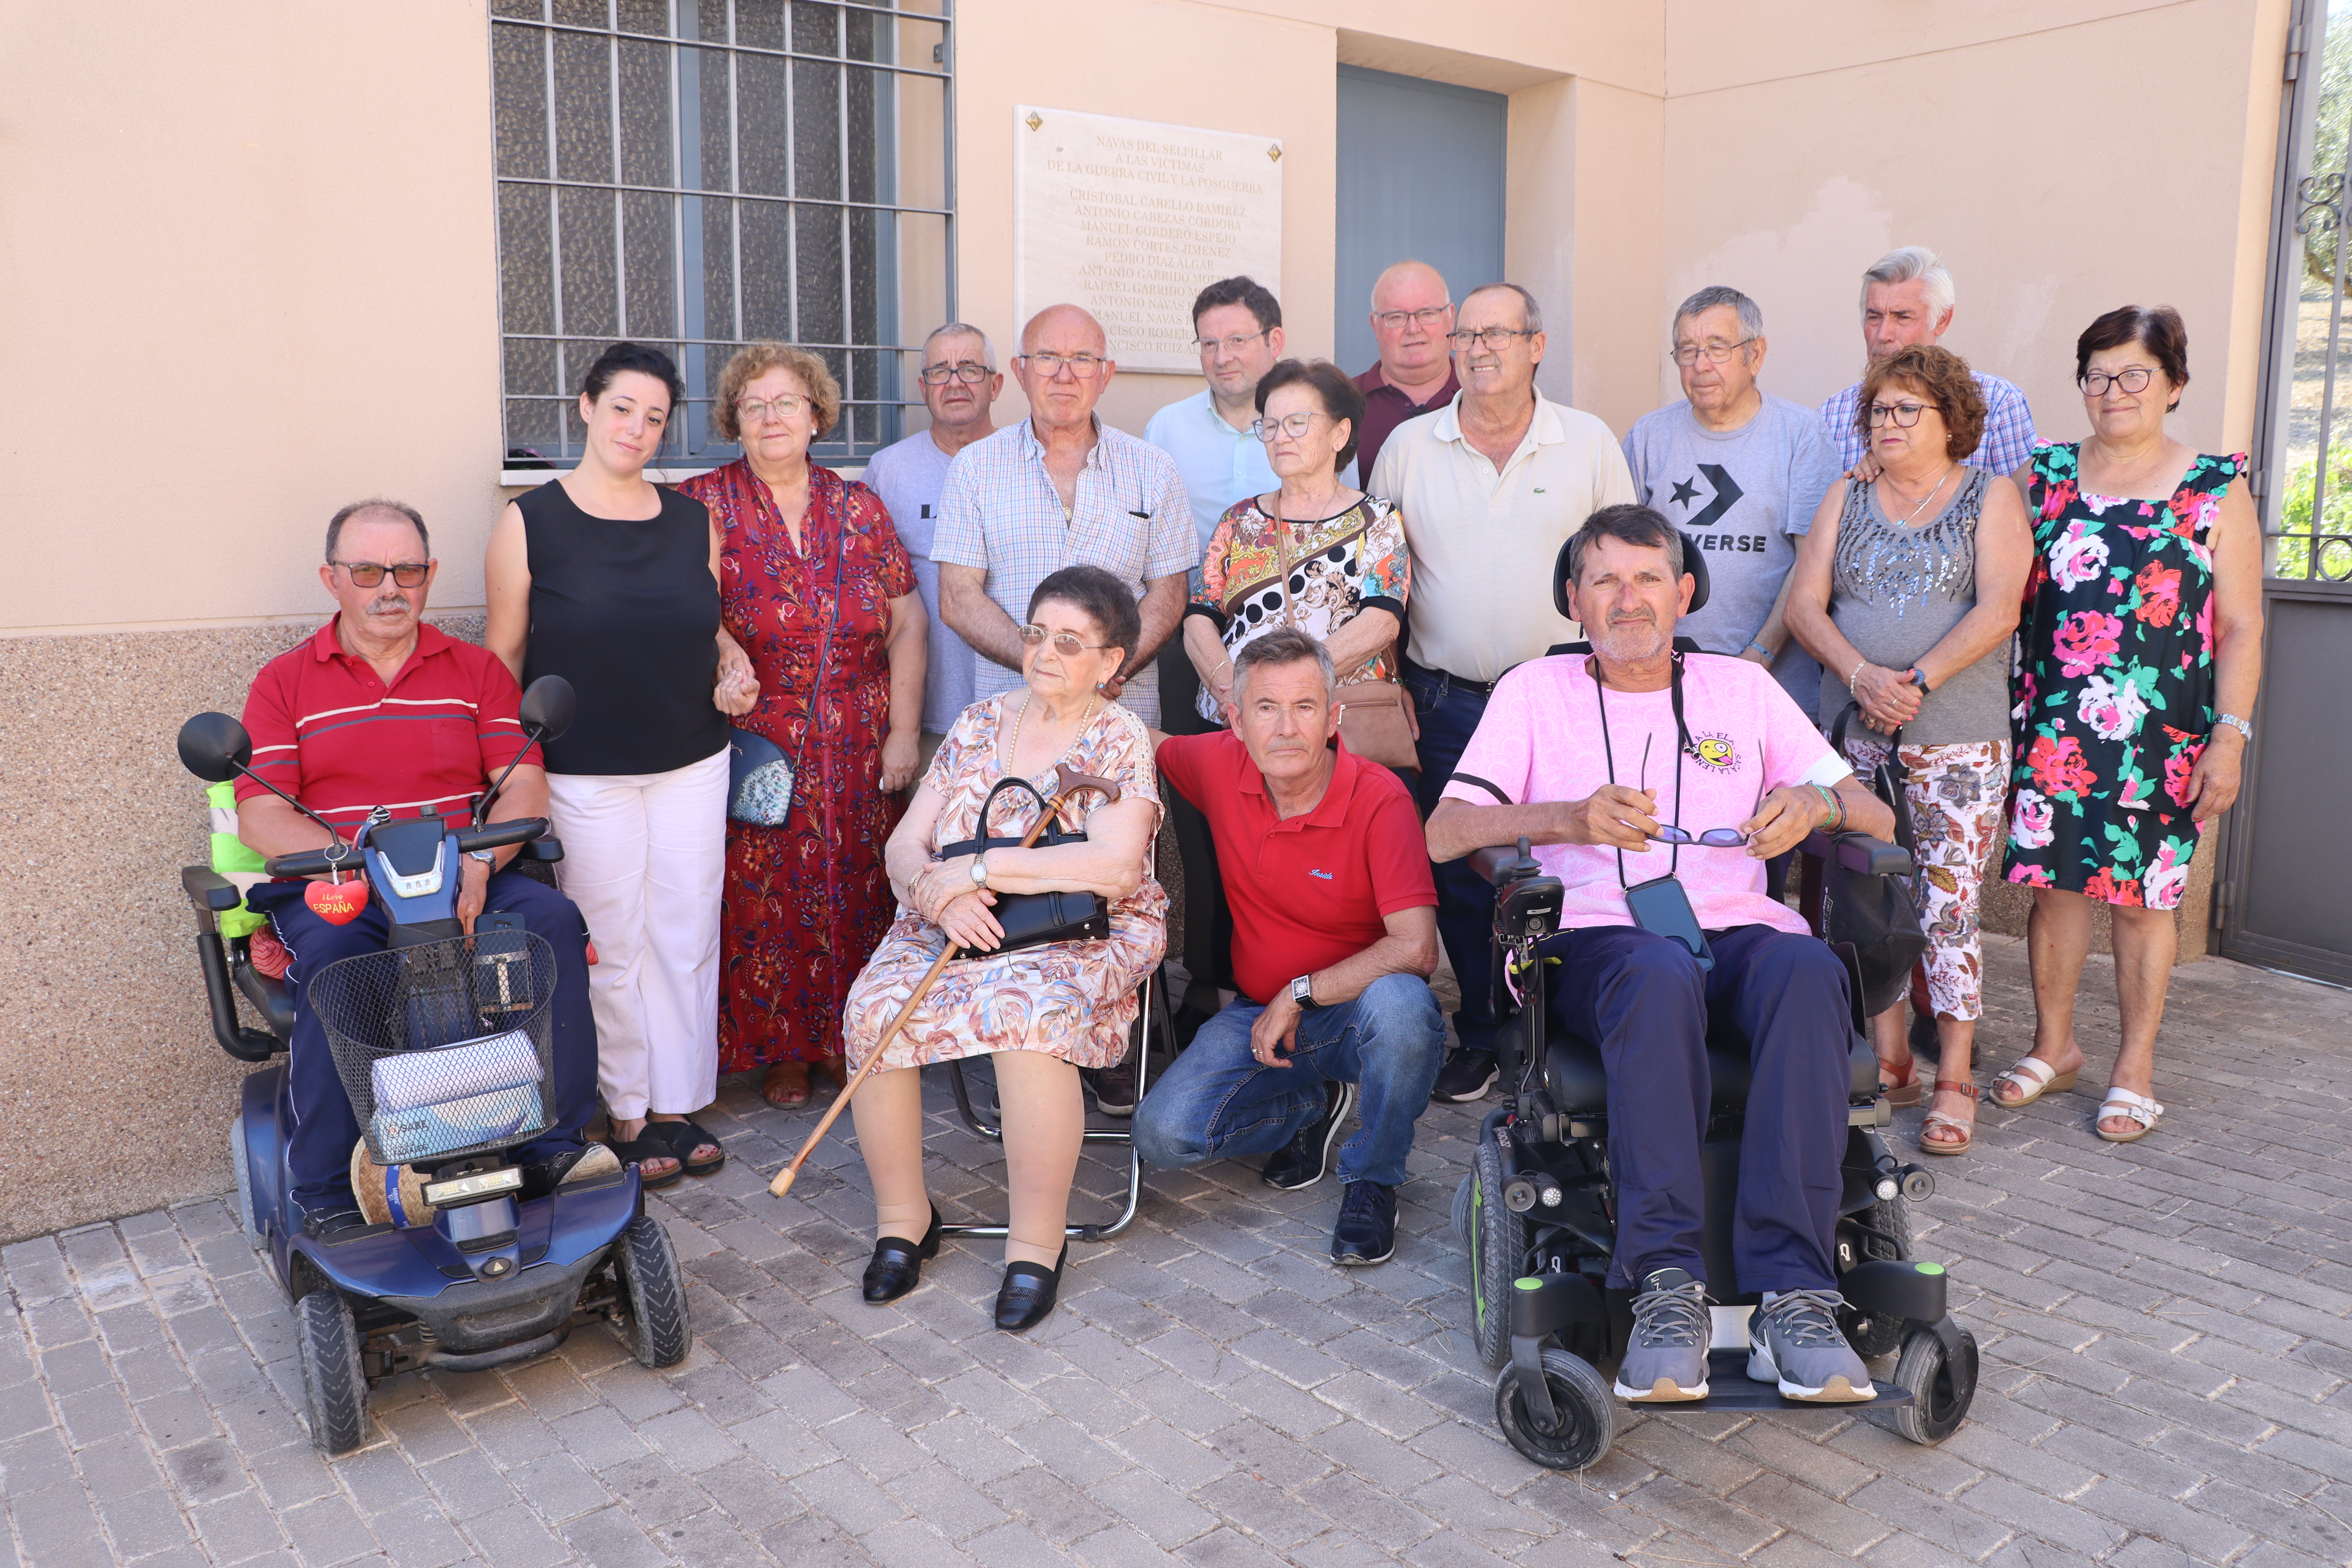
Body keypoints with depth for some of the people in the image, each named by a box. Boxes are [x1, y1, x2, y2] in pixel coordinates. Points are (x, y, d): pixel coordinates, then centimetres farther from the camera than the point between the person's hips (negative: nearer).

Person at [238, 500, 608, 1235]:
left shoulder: (478, 671, 15)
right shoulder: (284, 683, 11)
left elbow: (524, 786, 3)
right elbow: (260, 816, 0)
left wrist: (479, 862, -18)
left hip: (467, 883, 1)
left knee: (554, 920, -28)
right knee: (332, 959, -35)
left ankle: (552, 1144, -21)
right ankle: (327, 1194, -23)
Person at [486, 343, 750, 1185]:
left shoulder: (692, 521, 6)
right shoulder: (530, 522, -4)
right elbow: (504, 655, -2)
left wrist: (733, 662, -2)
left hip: (693, 765, 4)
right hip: (585, 774, -3)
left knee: (688, 935, 8)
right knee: (611, 946, 2)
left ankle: (679, 1102, 22)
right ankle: (627, 1113, 18)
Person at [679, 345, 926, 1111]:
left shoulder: (858, 507, 7)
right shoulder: (704, 506, 1)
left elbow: (905, 623, 5)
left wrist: (904, 730, 0)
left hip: (857, 755, 2)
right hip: (753, 753, -2)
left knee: (853, 894, 6)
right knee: (762, 900, 2)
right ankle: (780, 1051, 18)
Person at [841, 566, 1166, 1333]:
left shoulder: (1120, 742, -2)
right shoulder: (980, 723, 11)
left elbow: (1114, 867, -19)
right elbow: (905, 846, 8)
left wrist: (977, 869, -17)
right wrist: (937, 892, -16)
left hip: (1083, 935, -4)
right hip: (953, 927, 4)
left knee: (1030, 1010, -36)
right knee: (875, 1008, -24)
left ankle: (1037, 1243, -20)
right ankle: (902, 1217, -4)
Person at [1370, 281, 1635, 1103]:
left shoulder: (1591, 443, 3)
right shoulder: (1408, 447, 5)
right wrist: (1395, 686, 4)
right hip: (1449, 702, 1)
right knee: (1460, 878, 7)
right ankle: (1477, 1035, 22)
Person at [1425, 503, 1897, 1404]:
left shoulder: (1743, 688, 23)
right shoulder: (1537, 691, 17)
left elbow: (1877, 820, 19)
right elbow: (1443, 834, 4)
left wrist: (1819, 802, -6)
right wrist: (1570, 817, -13)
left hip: (1739, 930, 2)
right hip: (1598, 938, -2)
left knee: (1810, 970, -34)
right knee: (1660, 974, -38)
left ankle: (1791, 1293, -36)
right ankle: (1665, 1285, -35)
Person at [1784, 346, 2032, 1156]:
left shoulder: (1989, 499, 5)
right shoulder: (1847, 501, 13)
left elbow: (1997, 611, -8)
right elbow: (1805, 604, 3)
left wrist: (1918, 681, -18)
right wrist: (1862, 677, -12)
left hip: (1958, 741, -3)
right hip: (1855, 733, 3)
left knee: (1949, 910, -4)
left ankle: (1955, 1080, 6)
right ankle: (1889, 1059, 18)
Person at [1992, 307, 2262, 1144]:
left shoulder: (2216, 490, 0)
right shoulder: (2046, 475, 7)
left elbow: (2241, 628, -1)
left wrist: (2231, 736, -9)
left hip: (2162, 734, -2)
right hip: (2052, 724, 2)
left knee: (2143, 893, 5)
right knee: (2053, 878, 6)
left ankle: (2136, 1066, 19)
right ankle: (2054, 1044, 24)